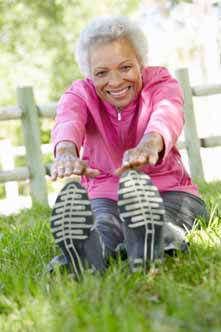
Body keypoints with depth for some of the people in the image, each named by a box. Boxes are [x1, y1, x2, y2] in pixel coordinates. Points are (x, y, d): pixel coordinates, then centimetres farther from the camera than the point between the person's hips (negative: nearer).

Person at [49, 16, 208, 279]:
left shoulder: (161, 82, -7)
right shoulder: (79, 94, -4)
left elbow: (167, 114, -34)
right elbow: (67, 121, -31)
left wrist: (150, 144, -61)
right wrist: (66, 151, -60)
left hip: (166, 190, 1)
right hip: (103, 194, 0)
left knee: (167, 224, -37)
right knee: (102, 227, -37)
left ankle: (152, 248, -70)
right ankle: (80, 260, -70)